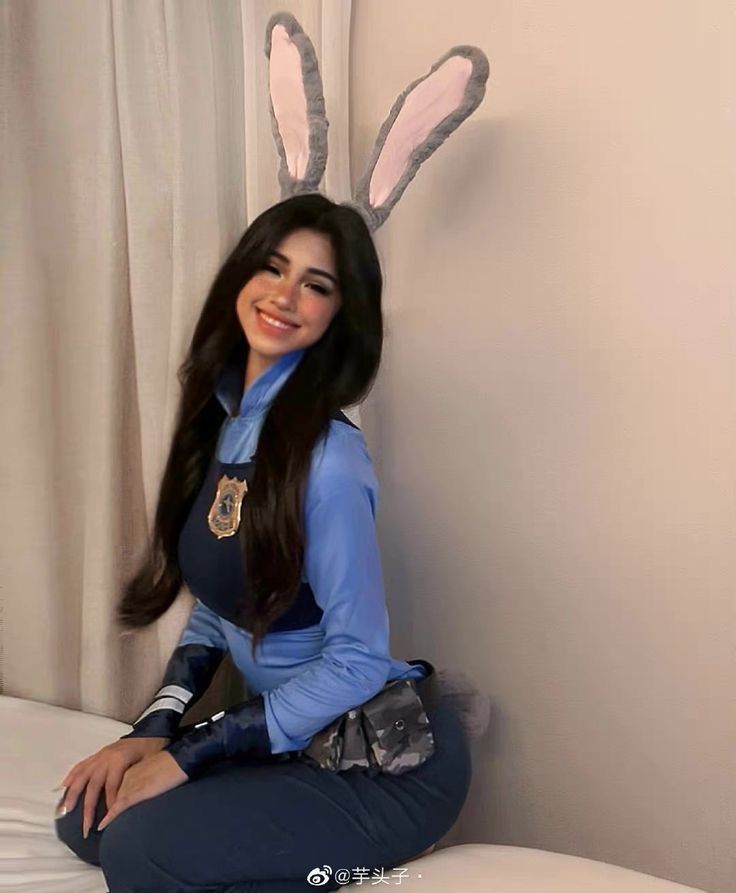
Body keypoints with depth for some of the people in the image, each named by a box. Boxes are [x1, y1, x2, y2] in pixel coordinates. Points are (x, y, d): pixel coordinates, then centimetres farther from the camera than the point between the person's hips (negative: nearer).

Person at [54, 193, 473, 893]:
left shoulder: (326, 456, -24)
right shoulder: (221, 421, 0)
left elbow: (357, 662, -21)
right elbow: (215, 606, 9)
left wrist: (187, 753, -16)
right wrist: (153, 727, -3)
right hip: (292, 736, 8)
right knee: (87, 816, 1)